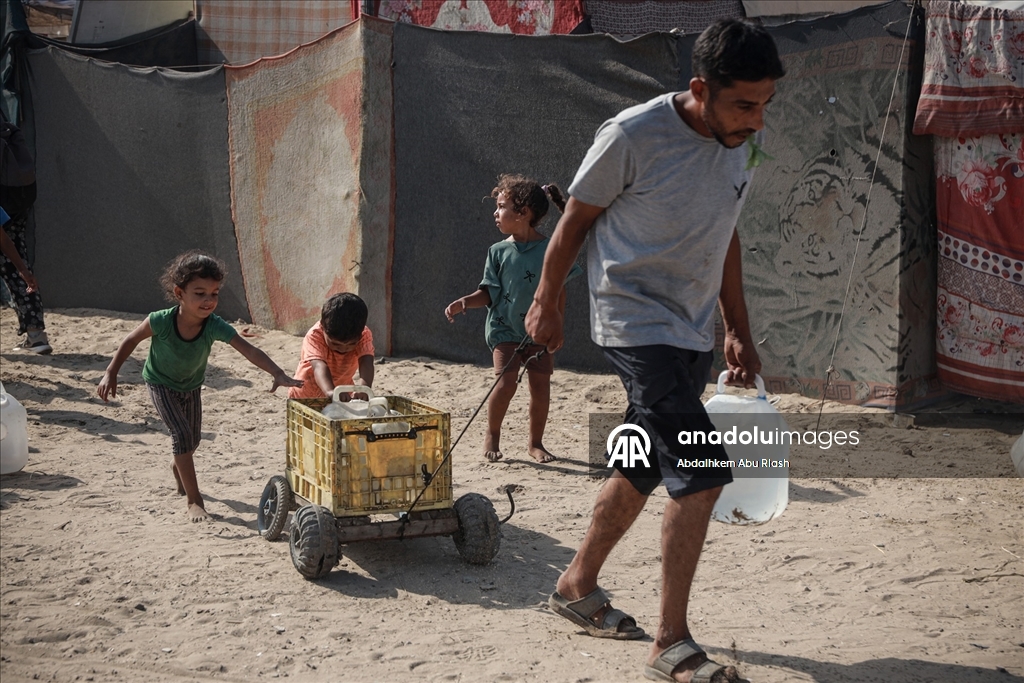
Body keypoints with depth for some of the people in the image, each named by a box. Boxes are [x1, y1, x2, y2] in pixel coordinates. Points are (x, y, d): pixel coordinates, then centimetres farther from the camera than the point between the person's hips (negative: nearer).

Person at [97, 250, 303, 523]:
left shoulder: (214, 326, -34)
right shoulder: (161, 321, -36)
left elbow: (249, 350, -43)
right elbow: (132, 340, -17)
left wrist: (278, 374, -57)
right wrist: (111, 373, -15)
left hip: (192, 385, 3)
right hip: (161, 383, -3)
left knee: (193, 439, 18)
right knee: (182, 434, -18)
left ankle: (178, 469, 53)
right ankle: (193, 500, -8)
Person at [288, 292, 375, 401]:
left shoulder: (364, 335, -21)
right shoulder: (314, 336, -29)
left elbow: (366, 362, -37)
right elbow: (319, 367, -45)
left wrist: (364, 385, -59)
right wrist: (330, 391, -64)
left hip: (343, 395, 2)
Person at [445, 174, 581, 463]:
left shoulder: (550, 250, -4)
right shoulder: (499, 251, 0)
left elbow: (559, 293, 4)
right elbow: (489, 293, 2)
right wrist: (465, 302, -14)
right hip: (505, 328, 0)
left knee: (541, 386, 1)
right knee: (506, 382, -14)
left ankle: (536, 442, 18)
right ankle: (492, 435, 8)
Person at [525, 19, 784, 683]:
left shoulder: (745, 141, 1)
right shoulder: (632, 136, -19)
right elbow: (575, 220, -5)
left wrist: (740, 330, 17)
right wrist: (546, 303, 5)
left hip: (695, 332, 7)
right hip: (637, 324, -7)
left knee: (643, 471, 15)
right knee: (702, 471, -16)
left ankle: (578, 586, 35)